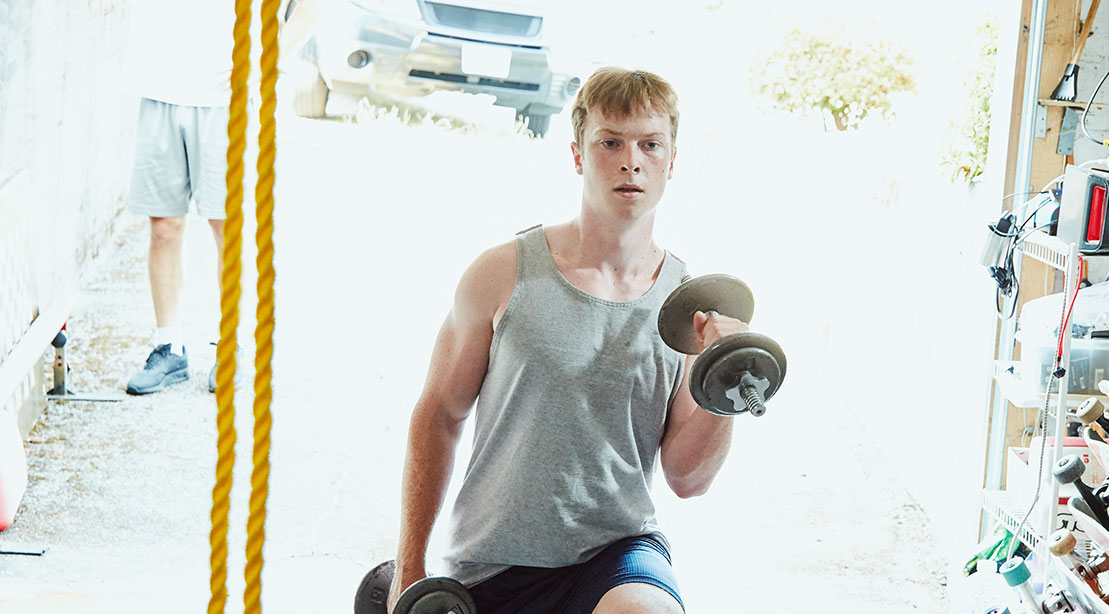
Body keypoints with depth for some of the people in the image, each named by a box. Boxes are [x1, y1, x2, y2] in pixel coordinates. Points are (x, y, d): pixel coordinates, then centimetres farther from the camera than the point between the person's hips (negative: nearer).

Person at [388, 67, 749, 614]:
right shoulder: (504, 275, -3)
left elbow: (686, 479, 2)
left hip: (617, 547, 0)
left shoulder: (692, 305, 1)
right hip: (491, 566, 0)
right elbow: (439, 414, 4)